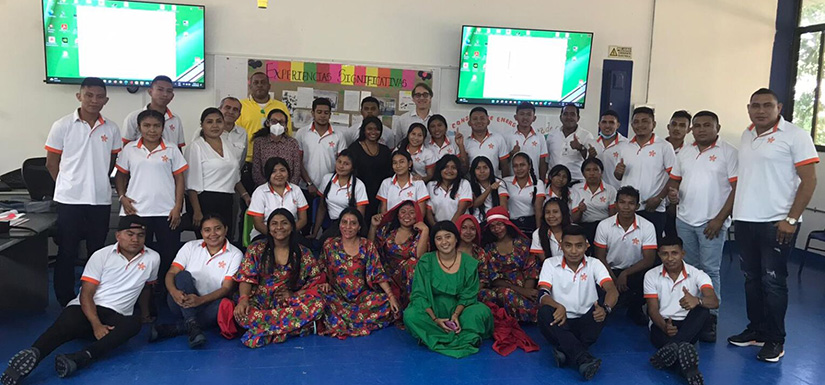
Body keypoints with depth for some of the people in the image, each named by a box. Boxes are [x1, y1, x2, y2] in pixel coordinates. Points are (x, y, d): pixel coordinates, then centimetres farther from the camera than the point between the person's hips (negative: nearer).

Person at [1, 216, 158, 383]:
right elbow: (86, 294, -5)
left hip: (115, 316, 1)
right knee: (65, 325, -35)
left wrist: (145, 314, 36)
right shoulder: (101, 255, 2)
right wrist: (96, 325, -20)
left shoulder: (153, 258, 6)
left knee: (134, 323, -35)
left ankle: (80, 358, -51)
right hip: (86, 309, -1)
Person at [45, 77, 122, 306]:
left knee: (98, 252, 12)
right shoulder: (62, 126, -4)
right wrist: (69, 185, 4)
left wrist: (97, 182, 9)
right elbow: (52, 163, 2)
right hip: (69, 200, -2)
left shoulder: (111, 129, 3)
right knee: (67, 253, 6)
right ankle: (66, 303, 18)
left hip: (101, 201, 2)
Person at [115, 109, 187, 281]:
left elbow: (179, 179, 3)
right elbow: (120, 175, 12)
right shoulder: (130, 149, 6)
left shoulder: (171, 150, 3)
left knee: (169, 254, 2)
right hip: (136, 211, 1)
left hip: (167, 212, -1)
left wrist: (177, 207, -4)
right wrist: (122, 197, -4)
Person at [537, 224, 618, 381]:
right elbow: (543, 295, -14)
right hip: (560, 323, 0)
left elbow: (612, 290, -15)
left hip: (585, 323, 1)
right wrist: (559, 307, -37)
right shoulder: (550, 264, 0)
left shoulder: (594, 264, 1)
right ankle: (583, 358, -44)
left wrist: (605, 308, -39)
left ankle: (566, 351, -34)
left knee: (601, 305, -28)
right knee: (544, 311, -32)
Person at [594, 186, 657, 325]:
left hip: (635, 271, 0)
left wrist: (625, 274, -22)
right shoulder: (604, 226, -6)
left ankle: (635, 309, 4)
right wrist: (614, 280, -17)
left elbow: (649, 260, -10)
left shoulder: (647, 227, -8)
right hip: (611, 271, 0)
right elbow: (600, 257, -4)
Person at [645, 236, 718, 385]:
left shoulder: (697, 274, -2)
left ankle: (671, 348, -45)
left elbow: (714, 302, -20)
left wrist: (697, 300, -46)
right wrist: (665, 326, -28)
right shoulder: (651, 275, 1)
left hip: (689, 326, 0)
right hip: (662, 324, 0)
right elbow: (653, 310, -4)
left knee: (703, 309, -32)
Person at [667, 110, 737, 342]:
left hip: (712, 223, -5)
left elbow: (737, 188, -8)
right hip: (684, 220, 5)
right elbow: (674, 180, 19)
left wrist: (719, 219, -13)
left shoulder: (729, 153, -4)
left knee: (710, 270, -2)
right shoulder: (684, 153, 12)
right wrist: (672, 192, -5)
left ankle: (710, 317, 6)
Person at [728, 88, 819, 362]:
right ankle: (756, 330, 26)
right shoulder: (746, 136, 11)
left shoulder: (795, 136, -8)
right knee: (751, 278, 13)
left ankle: (775, 340, 12)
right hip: (744, 220, 6)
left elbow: (809, 181, -10)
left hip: (777, 223, -6)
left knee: (773, 281, -1)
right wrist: (732, 211, 12)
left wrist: (791, 219, -15)